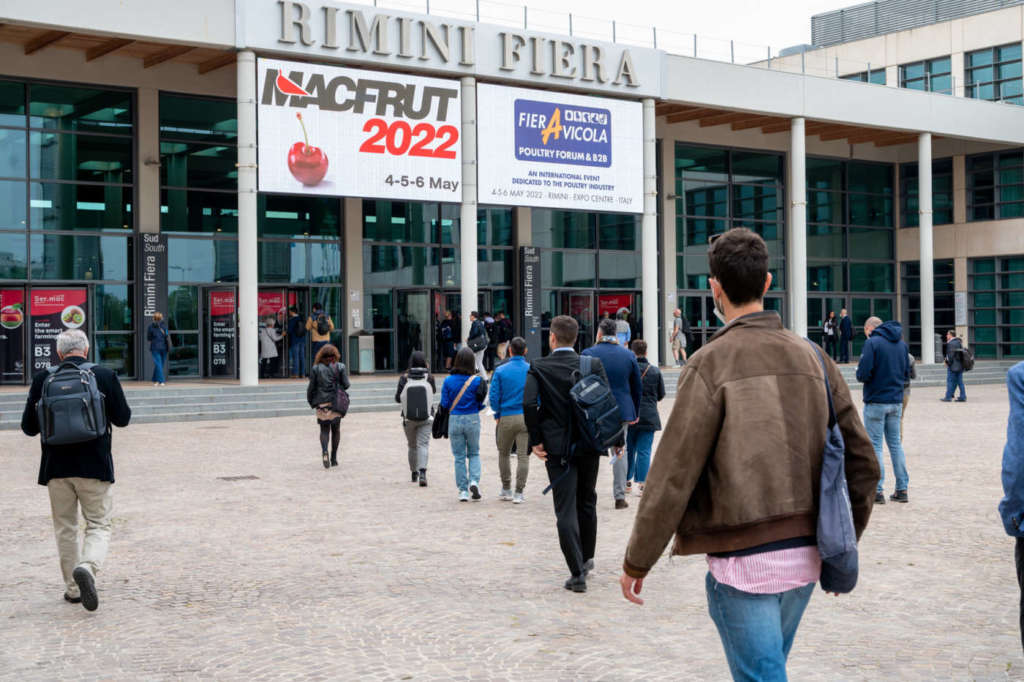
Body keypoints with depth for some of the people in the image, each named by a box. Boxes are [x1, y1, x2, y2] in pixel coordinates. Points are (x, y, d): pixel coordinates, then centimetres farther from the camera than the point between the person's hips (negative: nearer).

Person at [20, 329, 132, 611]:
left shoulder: (43, 379, -2)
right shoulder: (105, 376, -5)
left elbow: (29, 427, 2)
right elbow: (123, 418, 1)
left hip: (56, 467, 2)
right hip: (95, 466, -1)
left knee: (65, 528, 15)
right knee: (98, 525, 6)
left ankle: (73, 588, 19)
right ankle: (87, 567, -21)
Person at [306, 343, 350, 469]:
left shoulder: (315, 368, -1)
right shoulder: (340, 367, -2)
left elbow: (311, 387, 0)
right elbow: (346, 384, -3)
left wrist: (311, 401, 11)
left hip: (321, 403, 0)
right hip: (336, 402, 0)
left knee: (324, 429, 7)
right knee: (336, 429, 11)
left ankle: (325, 451, -19)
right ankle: (334, 458, 9)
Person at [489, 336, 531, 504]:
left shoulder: (500, 371, -3)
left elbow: (494, 397, -4)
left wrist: (497, 415, 7)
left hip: (506, 418, 0)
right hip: (526, 419, 0)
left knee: (503, 454, 17)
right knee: (523, 456, 2)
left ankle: (506, 490, 21)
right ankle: (519, 493, 0)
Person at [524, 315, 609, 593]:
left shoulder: (538, 367, -5)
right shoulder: (593, 365, -1)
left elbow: (529, 403, -16)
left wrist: (536, 440, -7)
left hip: (558, 449, -3)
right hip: (589, 445, 3)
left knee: (565, 510, 0)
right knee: (587, 503, 21)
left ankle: (577, 573, -4)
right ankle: (586, 558, 34)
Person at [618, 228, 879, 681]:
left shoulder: (711, 363, -12)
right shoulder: (811, 358, 5)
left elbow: (672, 476, -13)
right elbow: (862, 462, 8)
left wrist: (636, 562, -3)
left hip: (743, 562, -6)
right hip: (805, 557, 6)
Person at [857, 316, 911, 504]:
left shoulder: (872, 342, -11)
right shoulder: (902, 344, 9)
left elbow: (863, 374, -17)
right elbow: (906, 375, 13)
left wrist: (859, 375, 4)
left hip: (876, 401, -6)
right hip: (896, 401, 6)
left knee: (874, 445, 0)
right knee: (895, 443, 14)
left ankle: (877, 491, -1)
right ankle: (902, 489, 14)